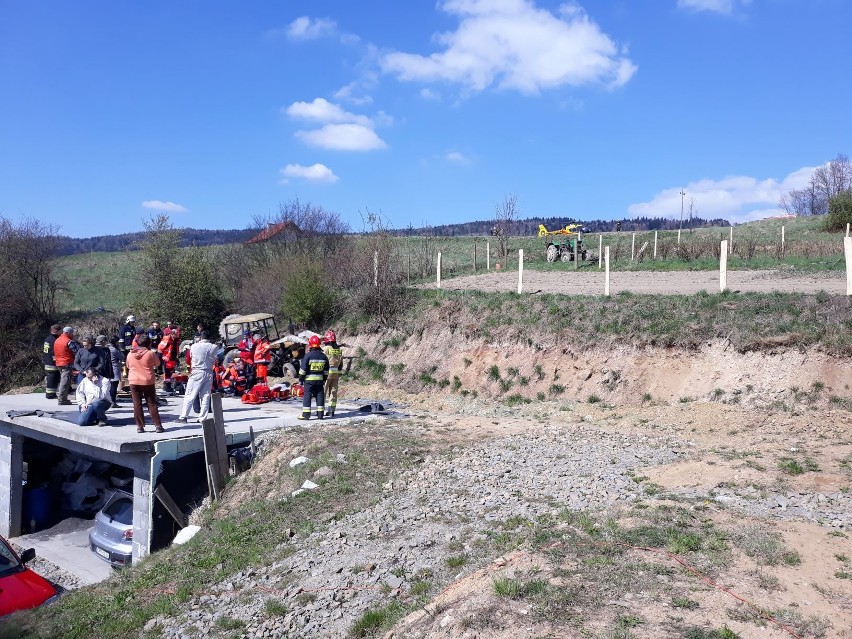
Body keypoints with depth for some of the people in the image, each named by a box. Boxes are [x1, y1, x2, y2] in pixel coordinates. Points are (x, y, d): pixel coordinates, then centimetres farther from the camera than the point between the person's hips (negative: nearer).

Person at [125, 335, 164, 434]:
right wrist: (156, 355, 23)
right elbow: (157, 364, 6)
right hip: (148, 382, -2)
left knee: (137, 405, 6)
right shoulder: (151, 353, -8)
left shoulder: (130, 354, 1)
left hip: (134, 382, 2)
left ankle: (140, 426, 5)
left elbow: (128, 366, 14)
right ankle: (158, 425, 3)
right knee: (152, 404, 4)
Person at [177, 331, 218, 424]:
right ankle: (203, 418, 8)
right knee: (205, 396, 8)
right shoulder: (213, 347, -3)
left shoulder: (194, 346, -6)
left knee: (190, 395, 1)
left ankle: (183, 417, -2)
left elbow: (191, 357, 7)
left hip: (197, 372, -2)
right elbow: (214, 361, 3)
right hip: (209, 373, 2)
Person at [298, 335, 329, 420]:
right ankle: (320, 413, 12)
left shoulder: (308, 355, -11)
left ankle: (306, 414, -2)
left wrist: (301, 379, 0)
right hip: (320, 379, 4)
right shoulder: (323, 356, 4)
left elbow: (303, 369, -10)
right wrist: (324, 379, 21)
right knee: (320, 396, 10)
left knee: (307, 396, 0)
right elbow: (326, 370, 11)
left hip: (309, 379, -4)